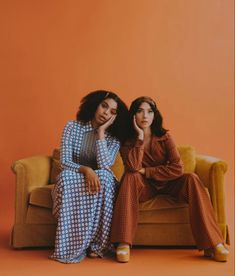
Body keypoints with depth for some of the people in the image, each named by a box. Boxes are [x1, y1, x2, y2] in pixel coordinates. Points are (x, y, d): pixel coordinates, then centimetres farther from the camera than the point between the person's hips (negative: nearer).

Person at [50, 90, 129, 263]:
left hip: (99, 179, 1)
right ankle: (71, 245, -30)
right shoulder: (73, 127, -6)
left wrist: (101, 132, -18)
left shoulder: (113, 137, -4)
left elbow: (104, 166, -22)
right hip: (72, 181, 0)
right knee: (67, 176, -36)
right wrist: (86, 170, -33)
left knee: (104, 176, -34)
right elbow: (64, 162, -14)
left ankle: (96, 243, -28)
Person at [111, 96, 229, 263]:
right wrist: (140, 137, -24)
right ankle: (123, 243, -37)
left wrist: (146, 171, -18)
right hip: (144, 187, -1)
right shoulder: (127, 141, -7)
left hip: (166, 185, 1)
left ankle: (213, 243, -30)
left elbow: (177, 168, -18)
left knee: (191, 179, -26)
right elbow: (133, 168, -26)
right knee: (130, 177, -32)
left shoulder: (164, 137, -6)